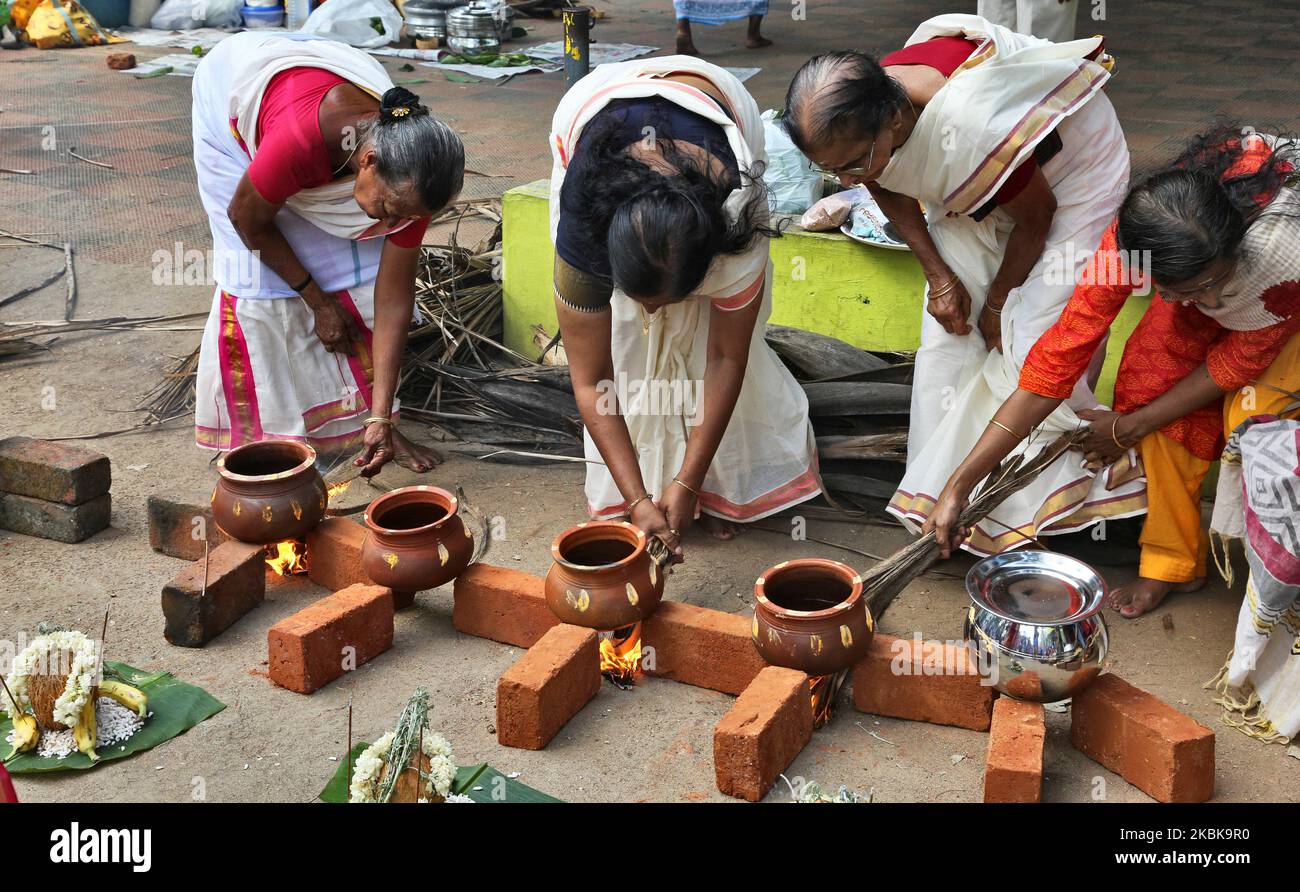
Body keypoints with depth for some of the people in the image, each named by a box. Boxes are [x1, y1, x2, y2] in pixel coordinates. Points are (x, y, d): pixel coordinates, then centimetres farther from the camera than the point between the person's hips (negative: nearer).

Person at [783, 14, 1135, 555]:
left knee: (1036, 340, -12)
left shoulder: (975, 129, -45)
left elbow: (1036, 216, -24)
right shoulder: (852, 123, -25)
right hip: (975, 191, 6)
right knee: (951, 329, -1)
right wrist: (938, 273, -10)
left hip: (1071, 169, -6)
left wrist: (997, 303, -9)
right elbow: (891, 192, -1)